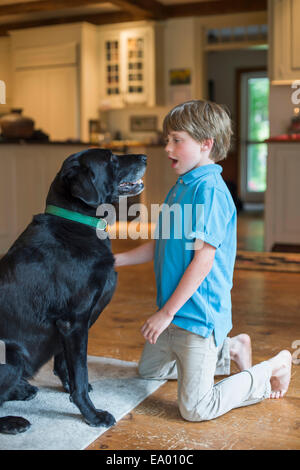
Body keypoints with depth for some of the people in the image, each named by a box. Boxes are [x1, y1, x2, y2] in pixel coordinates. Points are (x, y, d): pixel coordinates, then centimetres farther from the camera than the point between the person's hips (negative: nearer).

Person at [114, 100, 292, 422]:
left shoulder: (210, 190, -20)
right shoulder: (180, 187, 10)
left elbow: (204, 259, -24)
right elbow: (160, 246, 15)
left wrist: (166, 312, -20)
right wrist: (114, 260, 8)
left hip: (198, 314, -10)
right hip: (173, 311, 10)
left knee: (195, 411, -7)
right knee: (148, 370, 26)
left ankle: (274, 368, 11)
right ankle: (229, 349, 31)